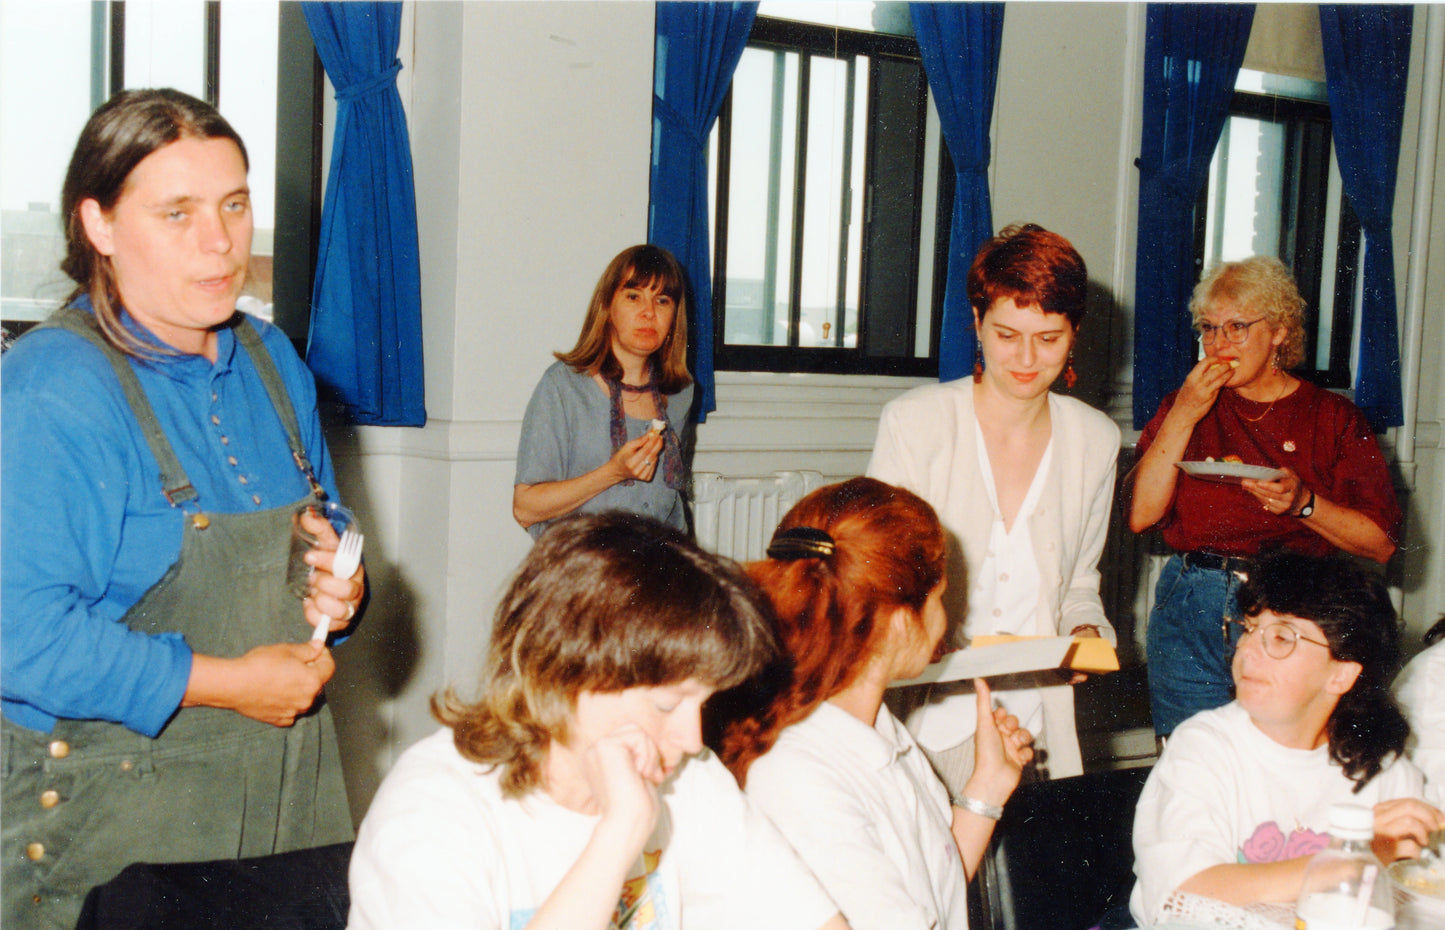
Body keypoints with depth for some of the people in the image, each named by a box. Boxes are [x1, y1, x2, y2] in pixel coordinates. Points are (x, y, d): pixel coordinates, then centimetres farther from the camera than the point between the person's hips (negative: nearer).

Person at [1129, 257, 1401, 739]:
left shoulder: (1332, 416, 4)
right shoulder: (1185, 406, 10)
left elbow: (1380, 544, -2)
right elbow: (1140, 516, -5)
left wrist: (1303, 503, -16)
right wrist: (1184, 417, -8)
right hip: (1191, 614, 1)